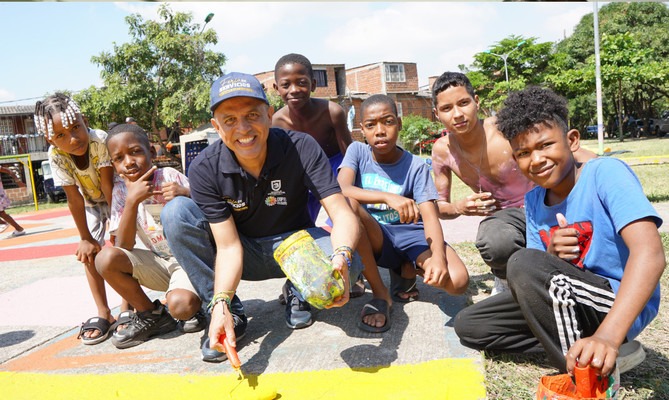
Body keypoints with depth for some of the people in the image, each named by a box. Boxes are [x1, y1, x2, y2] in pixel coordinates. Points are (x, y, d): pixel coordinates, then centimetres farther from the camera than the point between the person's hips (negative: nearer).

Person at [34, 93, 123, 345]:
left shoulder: (99, 140, -36)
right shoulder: (56, 155, -26)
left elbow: (108, 185, -32)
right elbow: (74, 198, -21)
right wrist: (85, 238, -15)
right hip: (92, 202, 3)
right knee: (89, 252, -6)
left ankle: (127, 306, -2)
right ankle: (104, 314, 3)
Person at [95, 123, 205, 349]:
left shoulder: (171, 177, -14)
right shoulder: (121, 191, -4)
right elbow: (124, 247, -13)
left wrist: (187, 195, -32)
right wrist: (132, 200, -25)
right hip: (159, 263, 5)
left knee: (180, 305, -33)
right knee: (105, 259, -20)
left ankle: (194, 307, 7)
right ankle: (151, 315, 1)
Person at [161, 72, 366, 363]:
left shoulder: (302, 148, -22)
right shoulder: (205, 169, -19)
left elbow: (342, 213, -28)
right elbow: (228, 246, -22)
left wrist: (341, 257, -49)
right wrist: (221, 304, -37)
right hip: (244, 255, 1)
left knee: (351, 262, -33)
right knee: (175, 213, -24)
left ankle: (297, 291, 4)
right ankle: (229, 312, -11)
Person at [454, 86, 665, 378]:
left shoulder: (606, 173, -17)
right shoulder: (533, 201, 2)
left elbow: (650, 254, -31)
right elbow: (536, 281, 8)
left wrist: (608, 336, -44)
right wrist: (552, 255, -17)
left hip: (622, 306, -7)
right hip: (567, 304, 7)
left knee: (524, 263, -30)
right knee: (468, 325, 3)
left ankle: (584, 371, -14)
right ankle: (574, 346, -3)